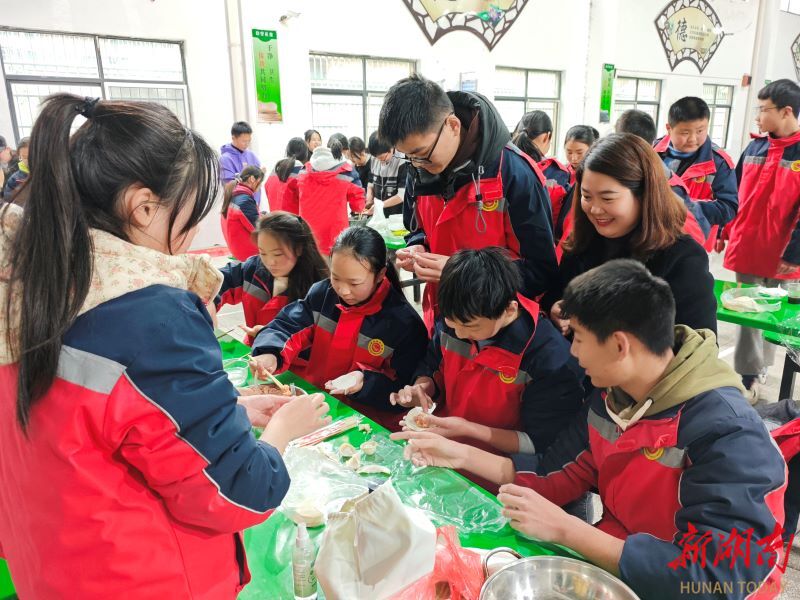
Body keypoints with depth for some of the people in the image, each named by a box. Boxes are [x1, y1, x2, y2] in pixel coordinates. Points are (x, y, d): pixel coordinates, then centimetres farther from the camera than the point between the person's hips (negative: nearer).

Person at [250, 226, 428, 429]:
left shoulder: (405, 322, -16)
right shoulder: (322, 293, -2)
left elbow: (404, 391, -13)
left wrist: (365, 382, -30)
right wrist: (269, 354, -24)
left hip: (367, 420, -5)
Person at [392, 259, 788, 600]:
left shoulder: (727, 436, -26)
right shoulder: (610, 396, -3)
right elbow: (554, 474, 4)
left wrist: (562, 528, -29)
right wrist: (461, 455, -3)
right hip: (610, 560, 6)